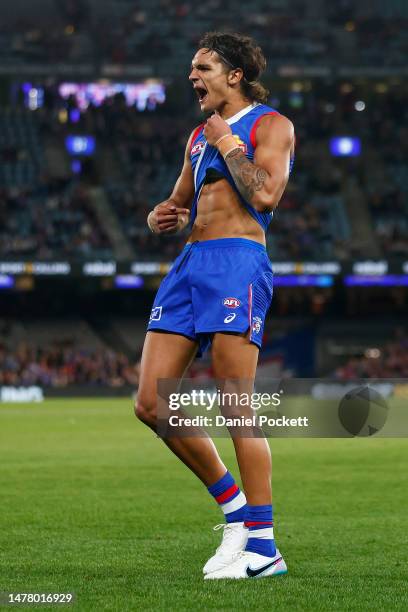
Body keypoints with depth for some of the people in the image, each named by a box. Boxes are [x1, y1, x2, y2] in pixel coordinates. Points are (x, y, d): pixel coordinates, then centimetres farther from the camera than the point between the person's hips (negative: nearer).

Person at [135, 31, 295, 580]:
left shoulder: (271, 125, 2)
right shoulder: (200, 134, 25)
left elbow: (265, 195, -14)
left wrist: (226, 144, -4)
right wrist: (162, 216, 9)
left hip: (238, 263, -8)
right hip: (190, 264, 8)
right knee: (151, 403, 0)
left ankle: (262, 544, -8)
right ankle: (233, 504, 14)